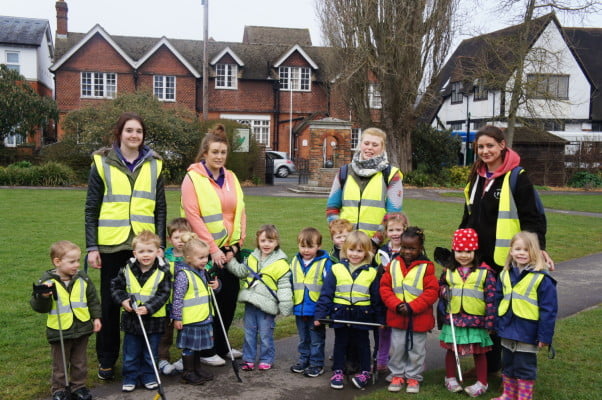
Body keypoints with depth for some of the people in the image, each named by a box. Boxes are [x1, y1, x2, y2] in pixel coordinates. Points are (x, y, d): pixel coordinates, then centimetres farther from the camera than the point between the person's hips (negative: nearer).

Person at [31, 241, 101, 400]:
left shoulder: (83, 278, -3)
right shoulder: (47, 281, -12)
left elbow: (93, 299, 7)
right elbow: (38, 307, -12)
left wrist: (96, 317, 4)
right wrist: (43, 297, -30)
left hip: (82, 328, 3)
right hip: (59, 331, -3)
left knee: (80, 363, 16)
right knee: (60, 365, 12)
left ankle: (79, 387, 32)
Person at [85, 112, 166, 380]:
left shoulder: (154, 164, 7)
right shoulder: (102, 163, 1)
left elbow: (160, 208, 9)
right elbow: (91, 209, 1)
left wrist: (161, 244, 3)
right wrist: (92, 247, -4)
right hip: (112, 244, -1)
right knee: (110, 302, 8)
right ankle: (106, 360, 22)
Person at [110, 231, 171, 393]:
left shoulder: (162, 272, -12)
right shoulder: (127, 270, -6)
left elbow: (163, 294, -13)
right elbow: (115, 285, 6)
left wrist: (148, 308, -24)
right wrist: (122, 300, -10)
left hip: (153, 319, -1)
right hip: (131, 319, 2)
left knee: (150, 353, 14)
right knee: (131, 353, 13)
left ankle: (149, 377, 30)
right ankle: (130, 378, 28)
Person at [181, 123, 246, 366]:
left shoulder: (231, 178, 11)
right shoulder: (193, 178, -7)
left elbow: (240, 212, 8)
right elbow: (193, 216, -14)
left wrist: (236, 245, -2)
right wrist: (212, 248, -16)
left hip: (229, 250, 6)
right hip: (205, 251, -6)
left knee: (230, 297, 10)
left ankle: (221, 346, 28)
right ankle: (206, 351, 17)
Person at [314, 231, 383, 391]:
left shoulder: (371, 273, -3)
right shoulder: (336, 269, -5)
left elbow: (376, 298, 3)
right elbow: (326, 294, -5)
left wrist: (379, 319, 4)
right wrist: (320, 315, -8)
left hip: (362, 317, 0)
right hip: (340, 315, 0)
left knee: (362, 344, 14)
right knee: (340, 343, 14)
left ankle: (365, 372, 29)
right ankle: (337, 371, 27)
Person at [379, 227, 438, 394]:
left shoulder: (426, 267, -9)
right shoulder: (393, 265, 1)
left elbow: (431, 292, -13)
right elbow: (385, 287, 0)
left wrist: (411, 307, -19)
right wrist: (396, 305, -14)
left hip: (419, 318, -2)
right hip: (397, 317, 3)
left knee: (416, 349, 11)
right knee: (397, 348, 12)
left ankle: (414, 377, 28)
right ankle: (397, 375, 29)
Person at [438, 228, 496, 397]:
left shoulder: (485, 271, -9)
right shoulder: (449, 270, 2)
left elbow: (491, 297, -9)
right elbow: (440, 284, 19)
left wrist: (490, 321, -11)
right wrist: (443, 291, -6)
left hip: (476, 319, -3)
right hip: (453, 318, 3)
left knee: (478, 351, 10)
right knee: (451, 348, 13)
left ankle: (482, 383, 26)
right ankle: (450, 378, 32)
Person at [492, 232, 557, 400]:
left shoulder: (541, 278, -15)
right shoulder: (505, 274, 3)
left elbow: (548, 309, -14)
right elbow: (498, 300, 11)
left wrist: (545, 335, -14)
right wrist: (497, 324, 11)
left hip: (527, 334, -6)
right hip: (507, 330, 6)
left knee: (525, 368, 6)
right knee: (508, 365, 19)